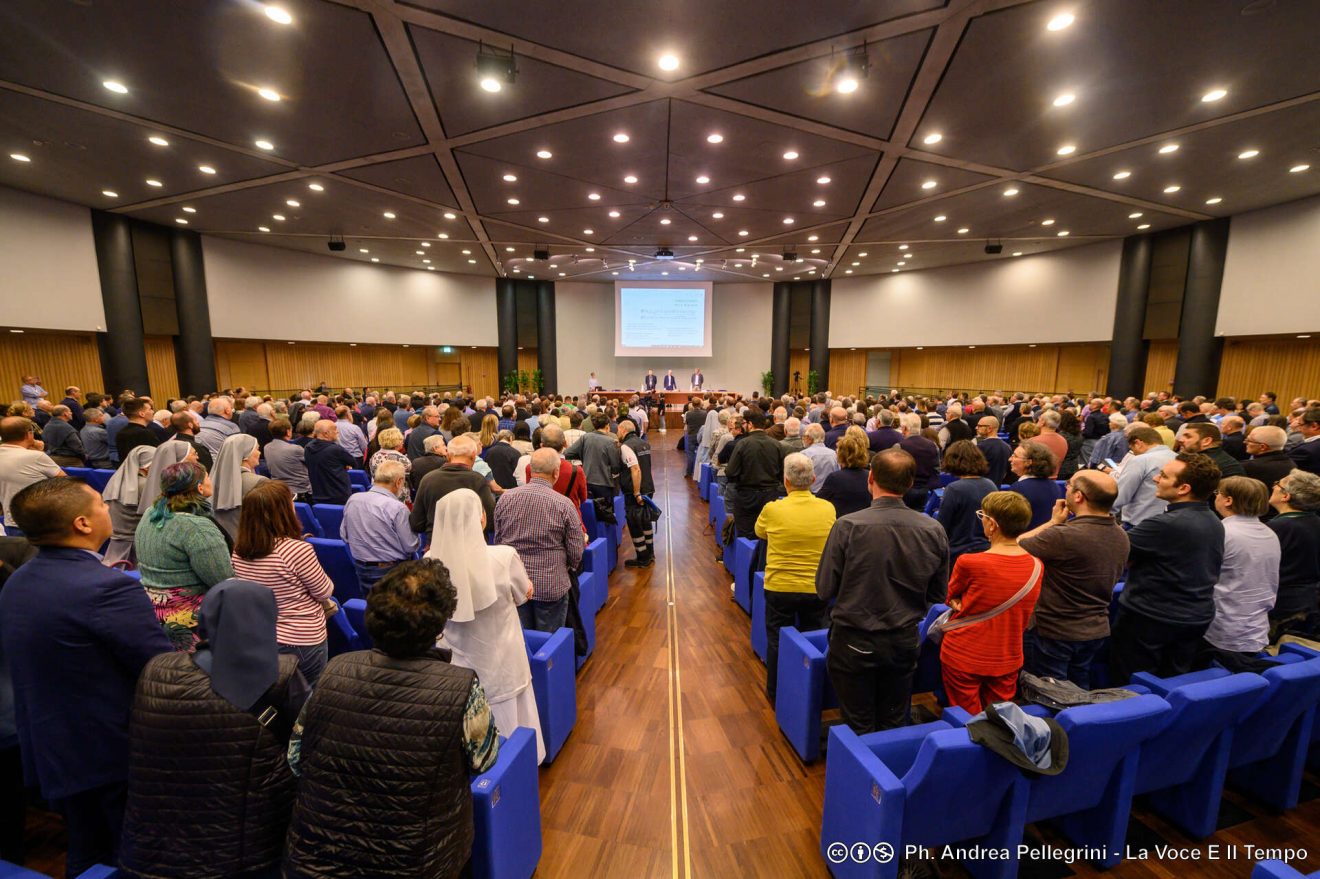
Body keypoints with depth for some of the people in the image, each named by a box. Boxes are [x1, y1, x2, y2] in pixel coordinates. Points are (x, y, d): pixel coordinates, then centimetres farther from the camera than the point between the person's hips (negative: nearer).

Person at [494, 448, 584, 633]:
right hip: (551, 586, -3)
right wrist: (567, 569, 11)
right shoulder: (563, 504, -16)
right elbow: (576, 552, -10)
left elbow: (497, 539, 5)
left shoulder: (505, 498, -6)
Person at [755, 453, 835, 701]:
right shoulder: (828, 509, -12)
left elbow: (759, 532, 3)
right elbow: (830, 543, 7)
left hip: (779, 588, -2)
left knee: (777, 642, 17)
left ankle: (775, 694, 34)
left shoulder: (772, 509, -19)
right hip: (817, 589, 2)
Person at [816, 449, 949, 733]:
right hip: (905, 643, 3)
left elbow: (825, 590, -15)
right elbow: (937, 595, 1)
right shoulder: (934, 530, -12)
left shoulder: (847, 526, -23)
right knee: (893, 726, 24)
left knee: (859, 730, 16)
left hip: (854, 643, -3)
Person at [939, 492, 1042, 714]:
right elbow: (1019, 615, 4)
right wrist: (968, 605, -3)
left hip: (964, 658, -4)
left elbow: (950, 598, -5)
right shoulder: (1036, 566, -8)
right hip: (1008, 660, 5)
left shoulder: (968, 562, -25)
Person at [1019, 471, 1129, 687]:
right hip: (1098, 630, 7)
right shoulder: (1121, 537, -3)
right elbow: (1115, 577, 13)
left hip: (1054, 632, -7)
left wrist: (1053, 522, -8)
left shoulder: (1061, 535, -31)